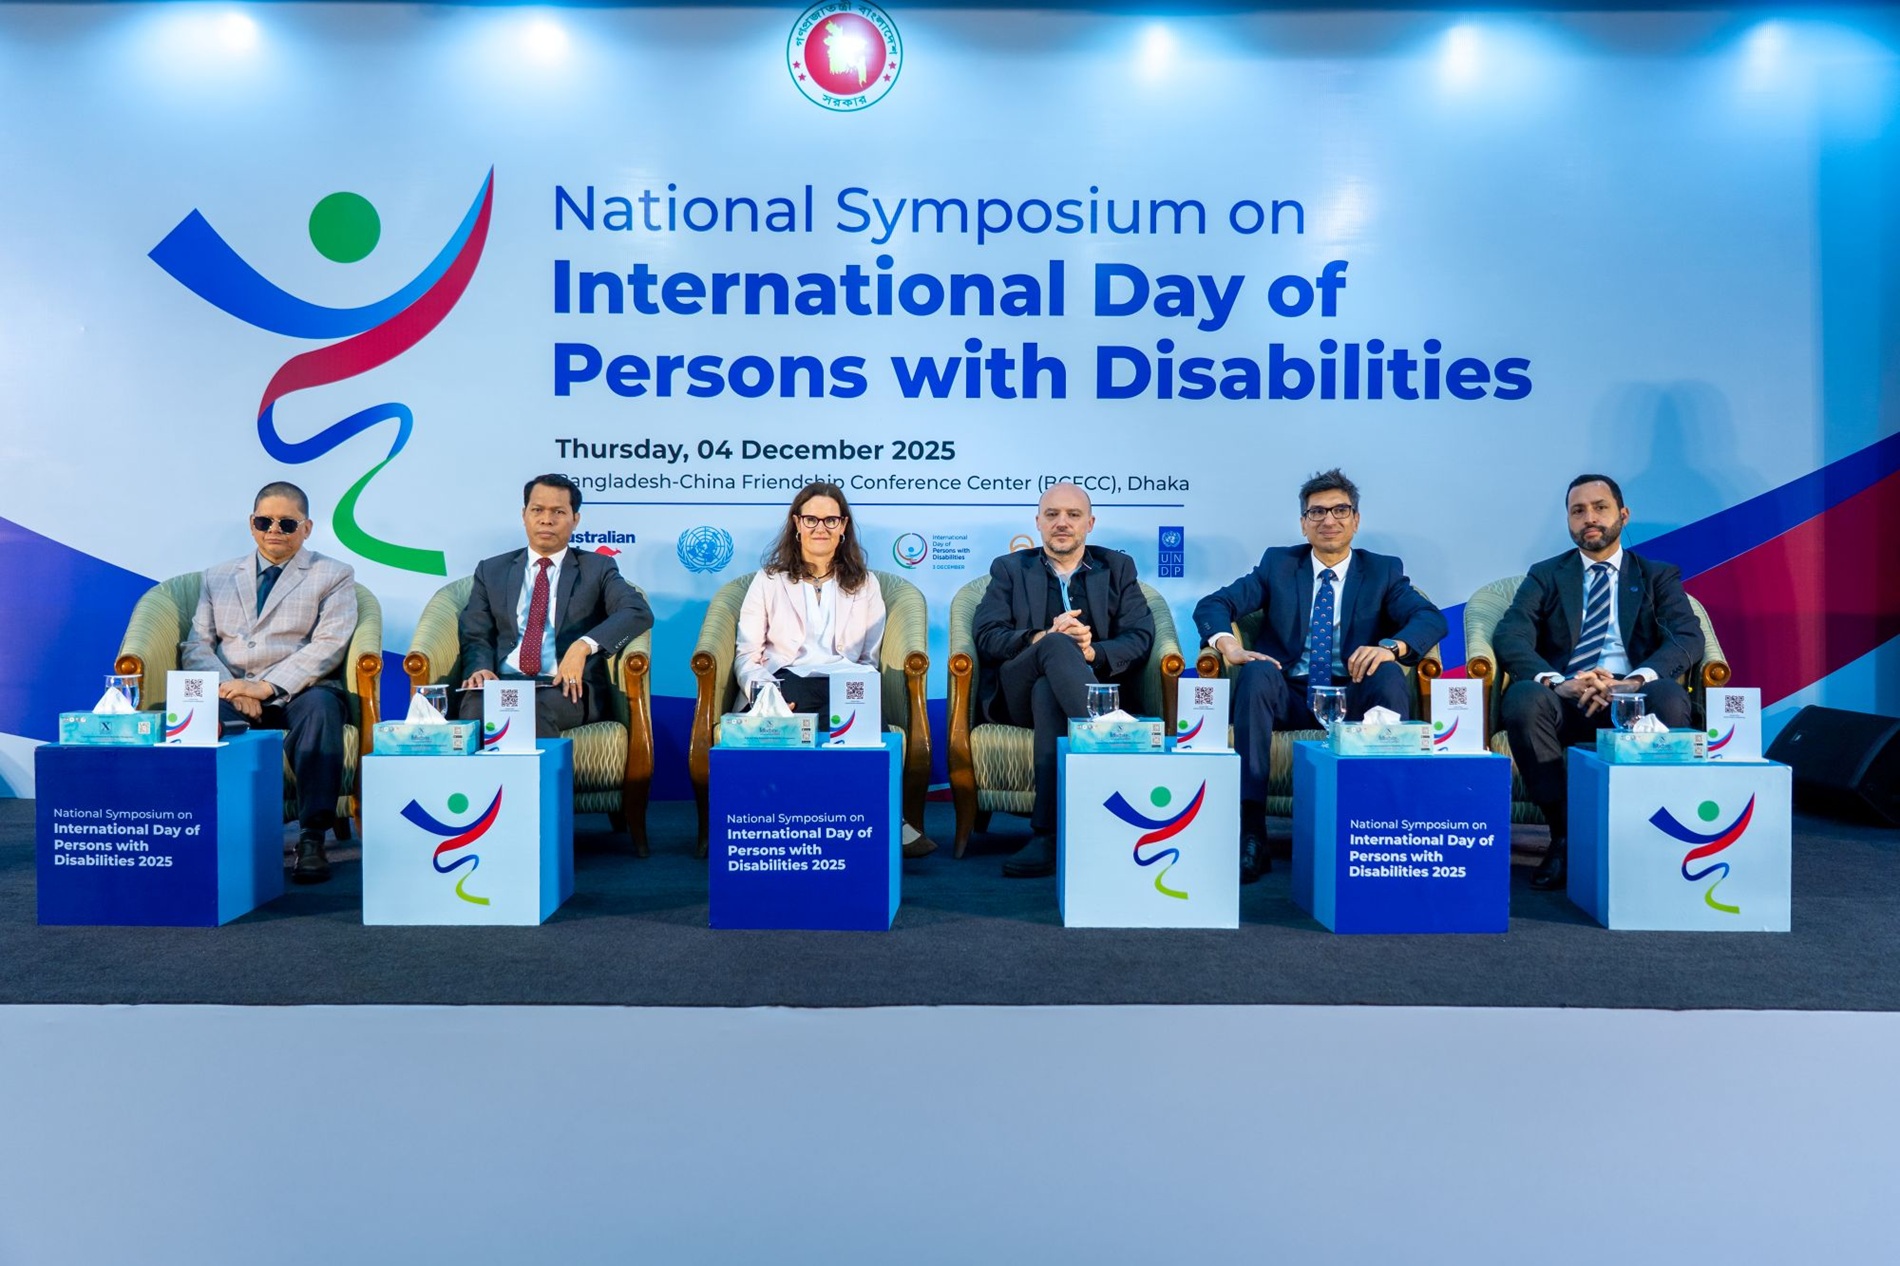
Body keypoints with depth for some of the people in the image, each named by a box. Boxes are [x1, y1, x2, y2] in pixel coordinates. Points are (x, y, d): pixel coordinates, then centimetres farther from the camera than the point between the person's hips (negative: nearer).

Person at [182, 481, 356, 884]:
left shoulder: (334, 575, 10)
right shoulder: (218, 578, 23)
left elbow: (329, 644, -4)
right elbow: (197, 646, 13)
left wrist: (268, 686, -17)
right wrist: (228, 686, -9)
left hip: (297, 693, -2)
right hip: (229, 692, 3)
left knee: (321, 706, -38)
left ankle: (312, 839, -39)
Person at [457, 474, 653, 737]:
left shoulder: (597, 568, 12)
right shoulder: (491, 571, 21)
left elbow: (639, 613, -4)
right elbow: (475, 636, 15)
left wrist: (583, 645, -21)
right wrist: (480, 668, -10)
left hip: (569, 687, -2)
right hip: (503, 683, 2)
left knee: (535, 709, -36)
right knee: (476, 705, -34)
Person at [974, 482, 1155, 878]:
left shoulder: (1118, 568, 20)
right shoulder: (1009, 569, 20)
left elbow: (1140, 638, 5)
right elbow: (987, 638, 2)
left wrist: (1092, 652, -17)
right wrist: (1044, 638, -18)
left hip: (1096, 687, 0)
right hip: (1016, 695, 0)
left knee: (1047, 691, -38)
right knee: (1057, 646, -35)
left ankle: (1047, 834, -44)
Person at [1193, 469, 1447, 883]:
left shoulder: (1384, 571, 11)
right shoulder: (1277, 563, 11)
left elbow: (1431, 618, -5)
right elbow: (1212, 605, 1)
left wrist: (1390, 647, -28)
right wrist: (1229, 646, -21)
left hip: (1354, 699, 0)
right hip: (1290, 696, 0)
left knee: (1390, 676, -30)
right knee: (1257, 673, -32)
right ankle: (1250, 834, -35)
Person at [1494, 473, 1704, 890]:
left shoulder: (1659, 577, 18)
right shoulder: (1545, 575, 17)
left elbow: (1688, 638, 0)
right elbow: (1509, 637, 0)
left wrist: (1637, 680, -22)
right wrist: (1555, 681, -22)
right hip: (1565, 699, 0)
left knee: (1671, 699, -34)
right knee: (1523, 699, -34)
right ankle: (1563, 833, -22)